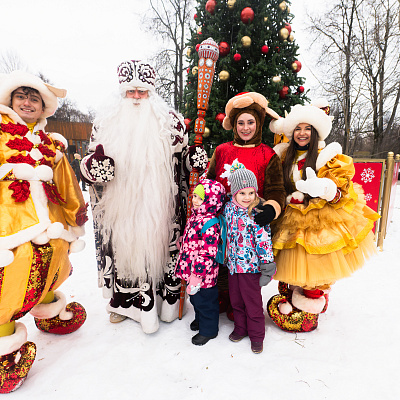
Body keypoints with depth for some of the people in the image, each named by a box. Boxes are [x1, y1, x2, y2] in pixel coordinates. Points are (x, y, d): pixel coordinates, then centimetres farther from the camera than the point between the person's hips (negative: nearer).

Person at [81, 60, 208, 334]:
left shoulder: (171, 121, 6)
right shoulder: (107, 122, 8)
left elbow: (183, 156, 12)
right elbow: (91, 163, 13)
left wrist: (194, 157, -10)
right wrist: (94, 165, -10)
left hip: (161, 206, -1)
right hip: (121, 207, 2)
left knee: (162, 245, 6)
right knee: (125, 247, 6)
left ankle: (169, 297, 28)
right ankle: (129, 302, 27)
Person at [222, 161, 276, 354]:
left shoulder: (257, 214, -16)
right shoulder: (228, 208, -1)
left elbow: (264, 239, -15)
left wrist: (267, 263, -15)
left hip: (251, 265, -5)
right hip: (233, 263, 5)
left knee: (252, 302, 10)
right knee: (235, 300, 20)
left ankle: (256, 336, 32)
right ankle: (240, 328, 42)